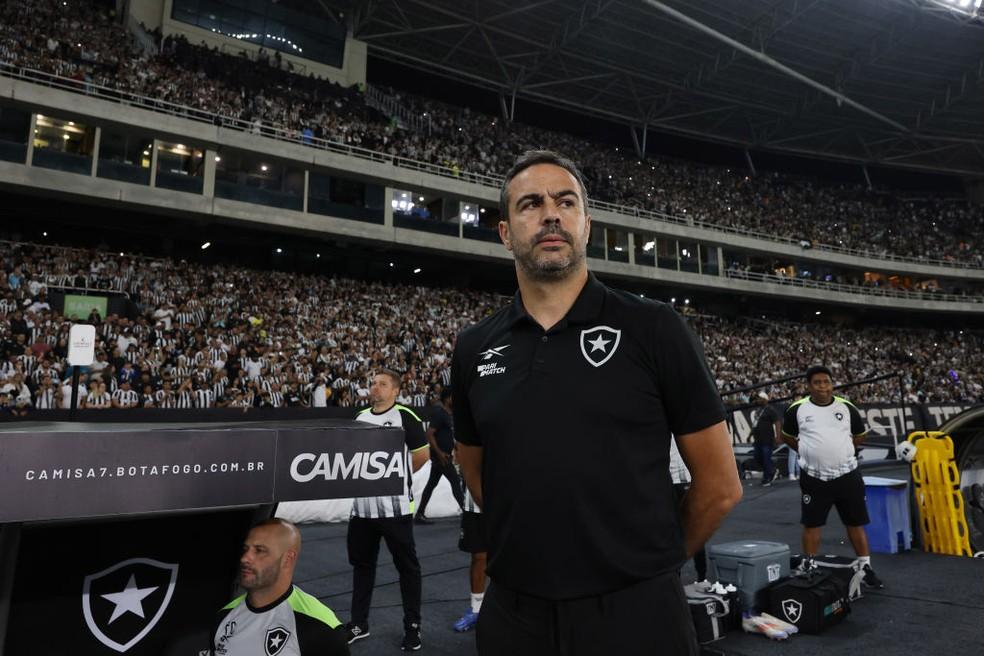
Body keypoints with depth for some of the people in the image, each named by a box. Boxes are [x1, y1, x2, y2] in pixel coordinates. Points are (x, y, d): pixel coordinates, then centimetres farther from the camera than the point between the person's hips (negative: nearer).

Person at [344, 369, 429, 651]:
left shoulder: (405, 417, -10)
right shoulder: (360, 417, 9)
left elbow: (422, 455, -6)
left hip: (395, 507, -6)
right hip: (362, 505, 6)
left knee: (407, 566, 7)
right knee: (362, 564, 17)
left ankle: (412, 626, 21)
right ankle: (359, 623, 33)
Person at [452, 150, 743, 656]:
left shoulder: (653, 329, -9)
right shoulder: (473, 348, 1)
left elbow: (720, 485, -2)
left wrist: (654, 561, 8)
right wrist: (537, 549, 12)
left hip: (636, 614, -3)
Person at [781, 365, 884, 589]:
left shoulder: (847, 407, 2)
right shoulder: (797, 409, -3)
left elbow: (860, 435, 17)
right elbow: (787, 436, 13)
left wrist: (840, 450, 8)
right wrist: (809, 451, 5)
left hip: (847, 475, 1)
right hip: (814, 478, -1)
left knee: (856, 522, 8)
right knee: (811, 524, 6)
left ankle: (866, 568, 22)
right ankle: (808, 568, 19)